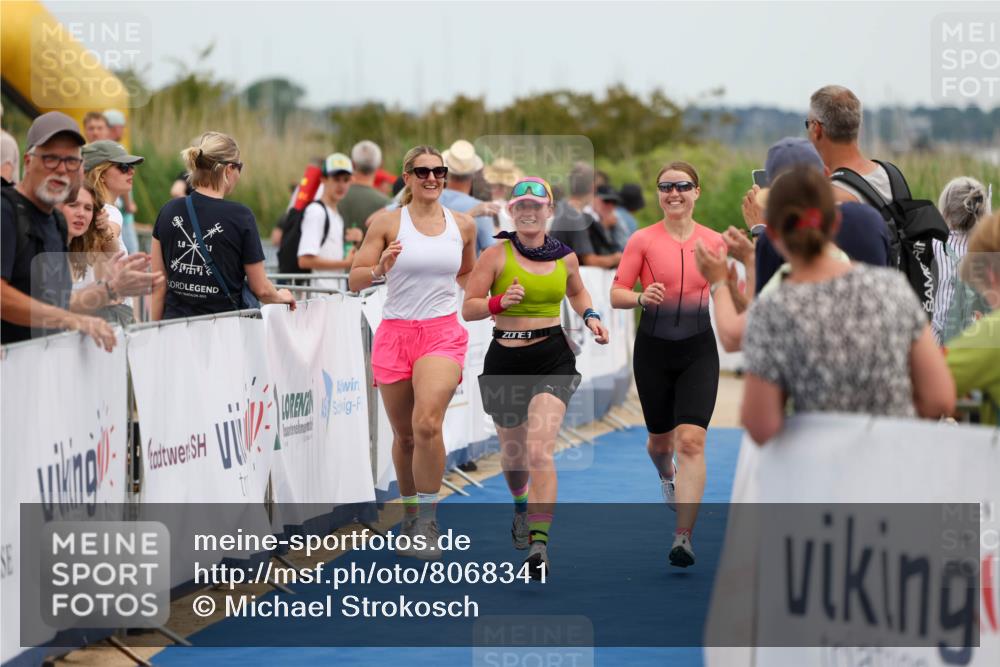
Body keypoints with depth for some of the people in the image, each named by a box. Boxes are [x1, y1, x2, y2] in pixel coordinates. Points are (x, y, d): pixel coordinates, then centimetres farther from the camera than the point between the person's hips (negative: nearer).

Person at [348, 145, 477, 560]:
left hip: (443, 334, 0)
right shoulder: (387, 223, 0)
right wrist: (380, 269, -22)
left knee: (427, 423, -22)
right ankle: (410, 517, 28)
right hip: (395, 334, 1)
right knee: (404, 434, 8)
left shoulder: (463, 225, 6)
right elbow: (355, 280, -2)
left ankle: (427, 520, -12)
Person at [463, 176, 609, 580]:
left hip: (552, 357, -1)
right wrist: (499, 302, -23)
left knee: (539, 450, -17)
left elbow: (577, 292, 26)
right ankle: (521, 506, 50)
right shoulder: (496, 255, -3)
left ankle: (539, 544, -19)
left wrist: (590, 317, 7)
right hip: (505, 359, 1)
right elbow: (468, 309, -4)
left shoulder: (565, 258, 4)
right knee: (512, 453, 15)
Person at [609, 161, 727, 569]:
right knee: (660, 439, 15)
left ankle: (683, 535, -17)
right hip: (654, 349, 0)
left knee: (691, 440, -15)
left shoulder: (713, 241, 2)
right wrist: (642, 297, -26)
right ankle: (666, 475, 54)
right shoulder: (643, 240, -4)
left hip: (698, 350, 0)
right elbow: (616, 294, -6)